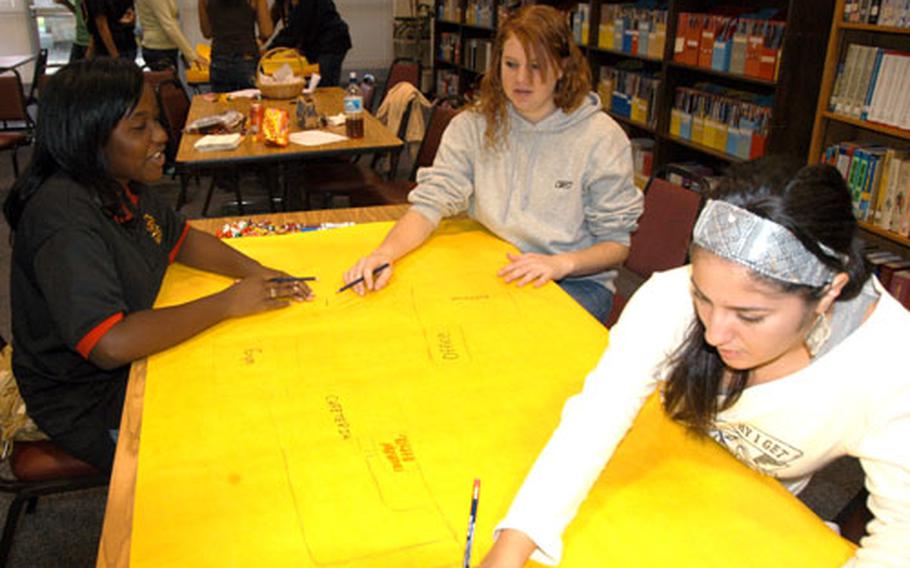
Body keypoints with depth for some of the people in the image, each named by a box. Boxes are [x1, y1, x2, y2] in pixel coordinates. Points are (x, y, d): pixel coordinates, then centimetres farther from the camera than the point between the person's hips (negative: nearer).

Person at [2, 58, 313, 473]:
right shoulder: (63, 215, -30)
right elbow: (110, 345, -38)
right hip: (90, 404, -8)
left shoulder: (119, 182, -3)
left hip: (134, 360, 8)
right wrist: (226, 303, -29)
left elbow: (180, 239, 11)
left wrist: (254, 271, -8)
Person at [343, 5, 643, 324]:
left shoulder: (602, 137, -9)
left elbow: (617, 244, -5)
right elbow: (432, 202, -8)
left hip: (577, 282, -2)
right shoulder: (473, 126, 0)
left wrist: (562, 263, -24)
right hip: (491, 271, 3)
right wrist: (386, 253, -28)